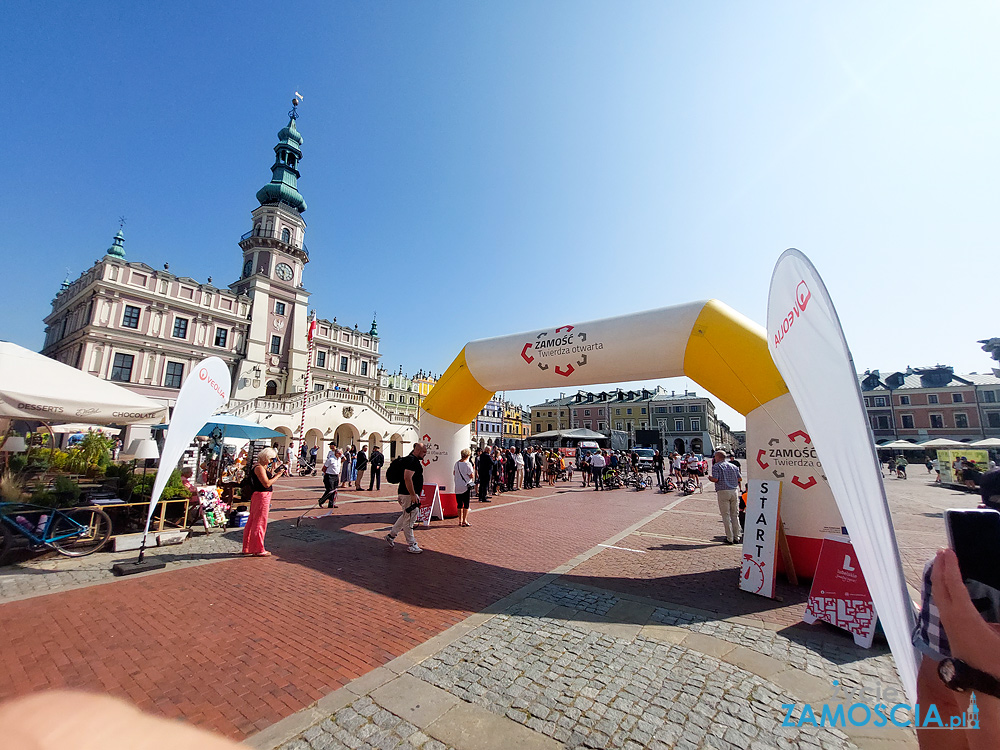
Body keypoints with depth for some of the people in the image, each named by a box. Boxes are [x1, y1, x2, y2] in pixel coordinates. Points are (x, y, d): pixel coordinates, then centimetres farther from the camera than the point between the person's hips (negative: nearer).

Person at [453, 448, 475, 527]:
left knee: (460, 504, 12)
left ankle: (460, 520, 17)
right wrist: (473, 471, 6)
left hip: (457, 487, 6)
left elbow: (454, 473, 16)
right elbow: (471, 475, -13)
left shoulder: (457, 463, 6)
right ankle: (464, 520, 2)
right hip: (466, 486, -6)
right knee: (466, 504, 2)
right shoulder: (468, 464, -13)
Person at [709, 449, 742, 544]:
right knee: (735, 515, 13)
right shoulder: (733, 466, 12)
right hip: (734, 491, 5)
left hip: (723, 492, -5)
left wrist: (709, 478, 6)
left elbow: (715, 479, -14)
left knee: (726, 516, 1)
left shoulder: (716, 466, -3)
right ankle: (737, 537, 15)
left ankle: (729, 538, 3)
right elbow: (740, 478, 9)